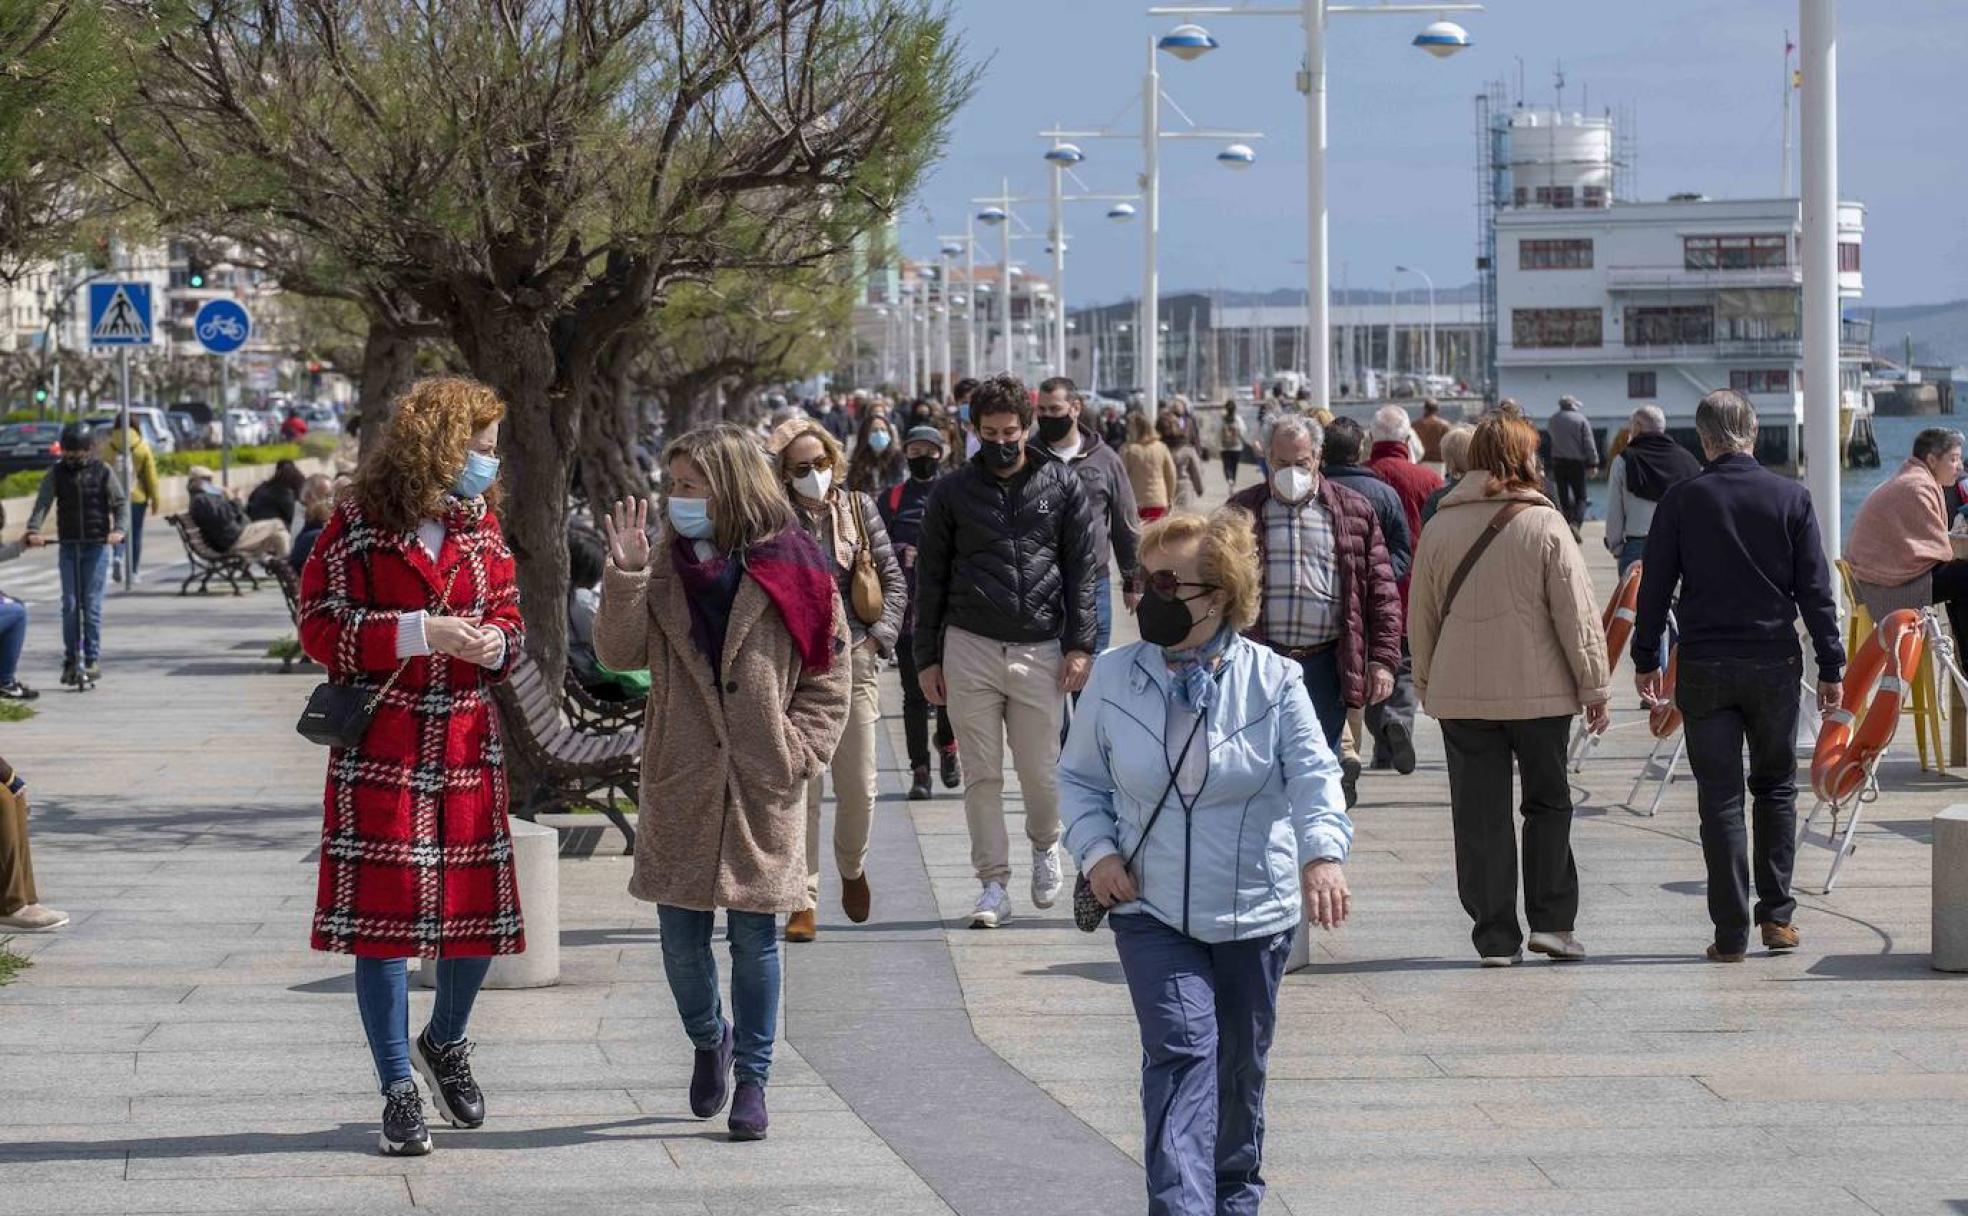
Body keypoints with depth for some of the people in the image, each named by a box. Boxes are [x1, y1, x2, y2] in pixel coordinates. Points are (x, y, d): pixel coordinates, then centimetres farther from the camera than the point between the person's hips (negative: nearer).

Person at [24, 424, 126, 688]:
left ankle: (93, 659, 2)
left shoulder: (103, 472, -1)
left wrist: (117, 530, -21)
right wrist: (33, 530, -23)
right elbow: (43, 502, -6)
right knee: (69, 605, -1)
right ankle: (70, 660, 5)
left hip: (96, 545, -2)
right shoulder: (57, 473, 3)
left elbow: (119, 504, -3)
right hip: (68, 546, 2)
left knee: (92, 604, -4)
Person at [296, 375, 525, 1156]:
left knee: (479, 906, 5)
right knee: (381, 911, -5)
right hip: (380, 751, -5)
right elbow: (319, 627, -10)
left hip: (467, 747, 5)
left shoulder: (481, 523, 9)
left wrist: (496, 643, -8)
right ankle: (399, 1090, 5)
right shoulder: (359, 523, -6)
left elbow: (507, 617, 16)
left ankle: (445, 1044, 33)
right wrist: (419, 633, -19)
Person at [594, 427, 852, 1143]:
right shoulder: (666, 566, 5)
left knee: (753, 936, 3)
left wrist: (800, 751, -7)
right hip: (681, 784, 3)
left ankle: (752, 1077, 15)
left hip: (764, 788, -2)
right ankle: (709, 1040, 32)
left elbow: (830, 674, 1)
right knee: (681, 935, 5)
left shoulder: (789, 567, -4)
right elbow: (620, 653, -3)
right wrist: (626, 574, -14)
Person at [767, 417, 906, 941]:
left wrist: (878, 637, -1)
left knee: (859, 787, 4)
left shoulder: (858, 507, 6)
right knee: (799, 789, -4)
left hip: (854, 662, 2)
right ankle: (803, 901, 3)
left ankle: (852, 867, 33)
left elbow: (894, 581, 10)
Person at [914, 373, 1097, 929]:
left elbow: (1081, 567, 5)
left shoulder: (1062, 485, 6)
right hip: (970, 648, 0)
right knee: (982, 775, 1)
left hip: (1040, 649, 0)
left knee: (1040, 770, 3)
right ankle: (993, 883, 8)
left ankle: (1045, 844, 33)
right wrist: (926, 658, 5)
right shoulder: (952, 492, 6)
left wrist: (1079, 646, -3)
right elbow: (930, 578, 9)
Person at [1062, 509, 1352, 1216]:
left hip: (1254, 911, 1)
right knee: (1181, 1050, -17)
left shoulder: (1273, 681, -6)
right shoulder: (1114, 678, -1)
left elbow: (1314, 774, -15)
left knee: (1240, 1065, 14)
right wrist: (1097, 851, -6)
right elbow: (1079, 778, 11)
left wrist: (1323, 852, -34)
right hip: (1152, 910, 0)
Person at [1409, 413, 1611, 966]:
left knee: (1480, 816, 5)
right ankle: (1551, 921, 6)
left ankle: (1496, 936, 6)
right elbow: (1577, 613, -6)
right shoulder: (1543, 524, -7)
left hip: (1461, 693, 2)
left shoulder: (1440, 526, 3)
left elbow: (1421, 615, 11)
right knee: (1549, 803, 12)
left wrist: (1427, 685, 22)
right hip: (1538, 691, -2)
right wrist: (1595, 687, 1)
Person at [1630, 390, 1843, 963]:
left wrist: (1646, 659, 12)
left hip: (1703, 668, 0)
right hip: (1774, 663, 1)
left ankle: (1731, 933, 1)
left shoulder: (1680, 501, -2)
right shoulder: (1791, 498, -1)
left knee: (1719, 798, 2)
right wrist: (1831, 666, 5)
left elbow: (1655, 587, 1)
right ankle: (1777, 915, 12)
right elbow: (1815, 590, -1)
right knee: (1776, 787, 16)